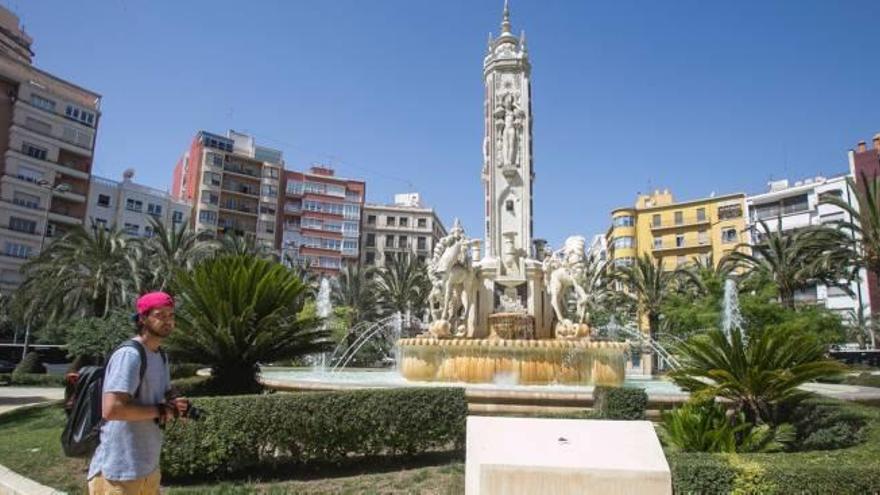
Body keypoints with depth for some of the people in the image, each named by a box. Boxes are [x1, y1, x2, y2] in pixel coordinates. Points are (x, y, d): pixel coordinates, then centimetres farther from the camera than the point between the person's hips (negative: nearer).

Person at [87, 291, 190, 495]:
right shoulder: (129, 355, -19)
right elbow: (111, 409, -28)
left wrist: (176, 406, -1)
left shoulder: (160, 356, 11)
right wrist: (159, 411, -16)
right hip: (118, 473, -9)